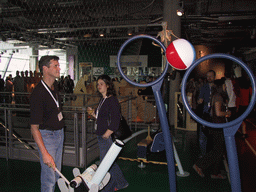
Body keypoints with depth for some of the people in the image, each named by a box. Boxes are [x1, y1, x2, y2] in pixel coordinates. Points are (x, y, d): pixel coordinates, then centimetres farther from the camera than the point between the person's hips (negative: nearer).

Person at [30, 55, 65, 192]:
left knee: (57, 172, 18)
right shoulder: (38, 94, -25)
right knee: (49, 177, -1)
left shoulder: (55, 85, 2)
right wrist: (44, 153, -29)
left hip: (59, 133, 8)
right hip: (47, 135, -8)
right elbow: (34, 128, -24)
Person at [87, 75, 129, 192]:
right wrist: (93, 113, 7)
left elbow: (115, 122, -20)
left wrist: (106, 135, -18)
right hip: (101, 137, 9)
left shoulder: (112, 100, -15)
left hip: (108, 138, -9)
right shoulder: (102, 100, 12)